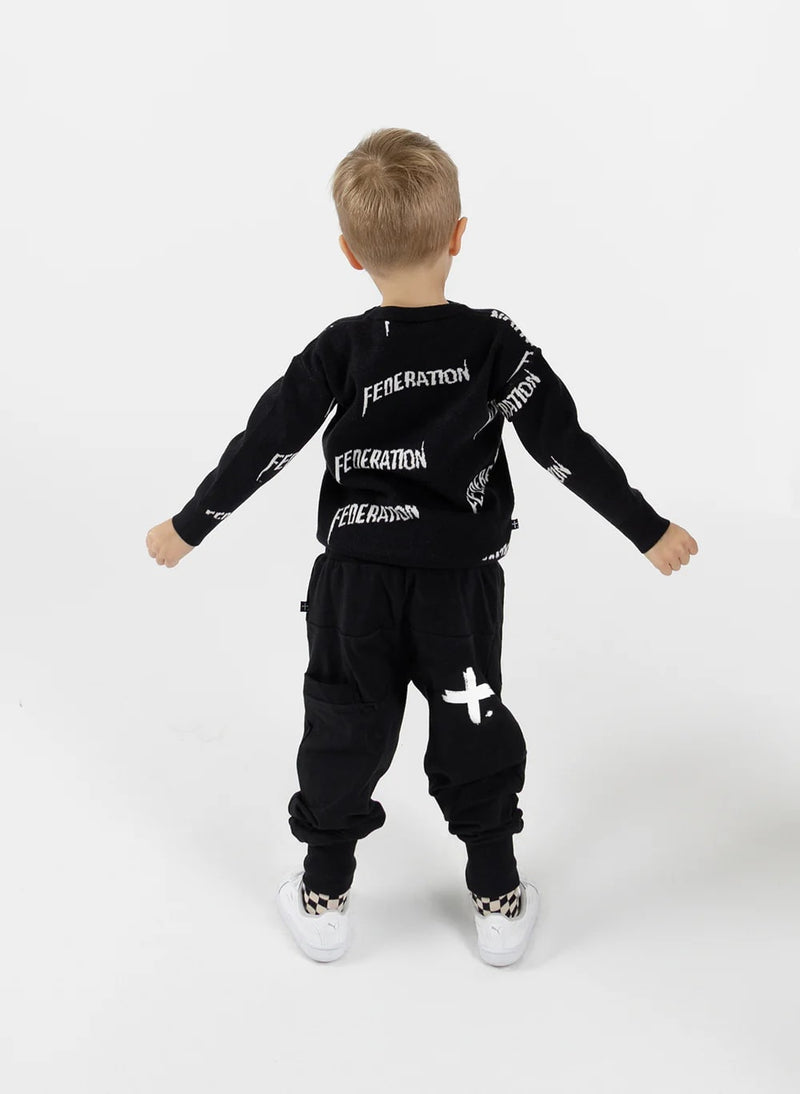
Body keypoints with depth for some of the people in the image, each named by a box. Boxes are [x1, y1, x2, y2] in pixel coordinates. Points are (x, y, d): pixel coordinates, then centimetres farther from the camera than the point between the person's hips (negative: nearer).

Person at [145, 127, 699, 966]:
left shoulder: (338, 353, -9)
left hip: (355, 581, 0)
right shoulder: (497, 345, -10)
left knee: (344, 727, 14)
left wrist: (188, 528, 5)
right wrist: (649, 531, -1)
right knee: (474, 731, 14)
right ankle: (498, 899, 25)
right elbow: (567, 448, -10)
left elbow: (264, 446, -6)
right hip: (459, 583, 0)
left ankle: (324, 897, 26)